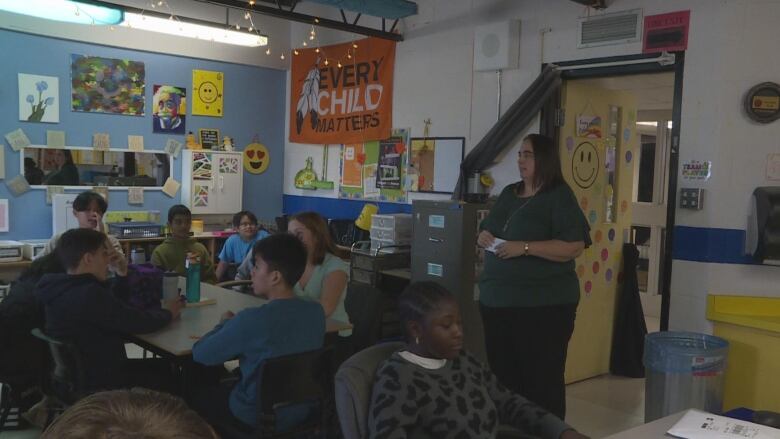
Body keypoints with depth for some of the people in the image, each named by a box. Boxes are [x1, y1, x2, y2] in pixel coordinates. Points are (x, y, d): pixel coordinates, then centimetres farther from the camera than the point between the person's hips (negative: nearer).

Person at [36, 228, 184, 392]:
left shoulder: (64, 289, 3)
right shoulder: (89, 294, -29)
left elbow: (113, 308, 16)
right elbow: (138, 322, -23)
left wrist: (121, 274, 4)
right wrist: (167, 313, -4)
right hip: (99, 383, -10)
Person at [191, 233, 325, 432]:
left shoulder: (253, 319, -28)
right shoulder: (317, 311, -9)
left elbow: (200, 353, -15)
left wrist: (226, 324, 1)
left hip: (257, 419, -6)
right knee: (224, 383, 29)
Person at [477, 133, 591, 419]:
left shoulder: (559, 196, -6)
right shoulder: (509, 193, 15)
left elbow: (574, 247, -15)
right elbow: (487, 229, 25)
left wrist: (525, 248, -22)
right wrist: (483, 237, 1)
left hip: (543, 305, -7)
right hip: (497, 301, 7)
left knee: (541, 378, 0)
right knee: (502, 374, 14)